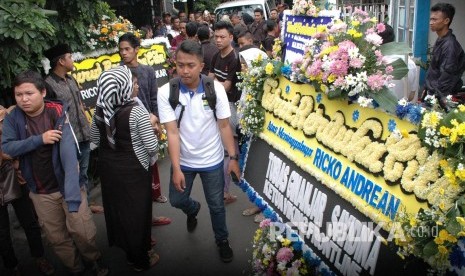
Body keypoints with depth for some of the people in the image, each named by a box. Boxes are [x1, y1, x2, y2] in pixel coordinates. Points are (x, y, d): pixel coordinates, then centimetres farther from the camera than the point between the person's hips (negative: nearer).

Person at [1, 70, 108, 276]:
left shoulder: (58, 113, -18)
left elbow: (69, 155, -25)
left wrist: (72, 198, -32)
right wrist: (39, 139, -26)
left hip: (66, 186, -3)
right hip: (40, 192, 4)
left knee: (83, 231, -2)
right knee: (56, 238, 14)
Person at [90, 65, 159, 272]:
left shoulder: (100, 110, -5)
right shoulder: (137, 112, -23)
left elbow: (95, 138, 9)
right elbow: (152, 147, -20)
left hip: (108, 167, 6)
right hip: (132, 170, -6)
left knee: (117, 208, 21)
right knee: (136, 211, 11)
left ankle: (127, 248, 44)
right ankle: (140, 259, 29)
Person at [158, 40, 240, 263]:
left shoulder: (216, 89, -16)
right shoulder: (166, 92, -18)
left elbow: (224, 126, -9)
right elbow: (172, 132, -19)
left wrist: (233, 158, -9)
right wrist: (176, 168, -22)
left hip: (212, 160, 0)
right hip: (183, 160, 1)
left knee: (216, 205, 13)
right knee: (177, 200, 18)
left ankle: (222, 240, 40)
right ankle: (193, 209, 55)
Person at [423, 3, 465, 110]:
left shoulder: (450, 45, -23)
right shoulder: (440, 40, 6)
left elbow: (446, 78, -22)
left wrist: (437, 99, -19)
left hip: (439, 96, -8)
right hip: (432, 91, 9)